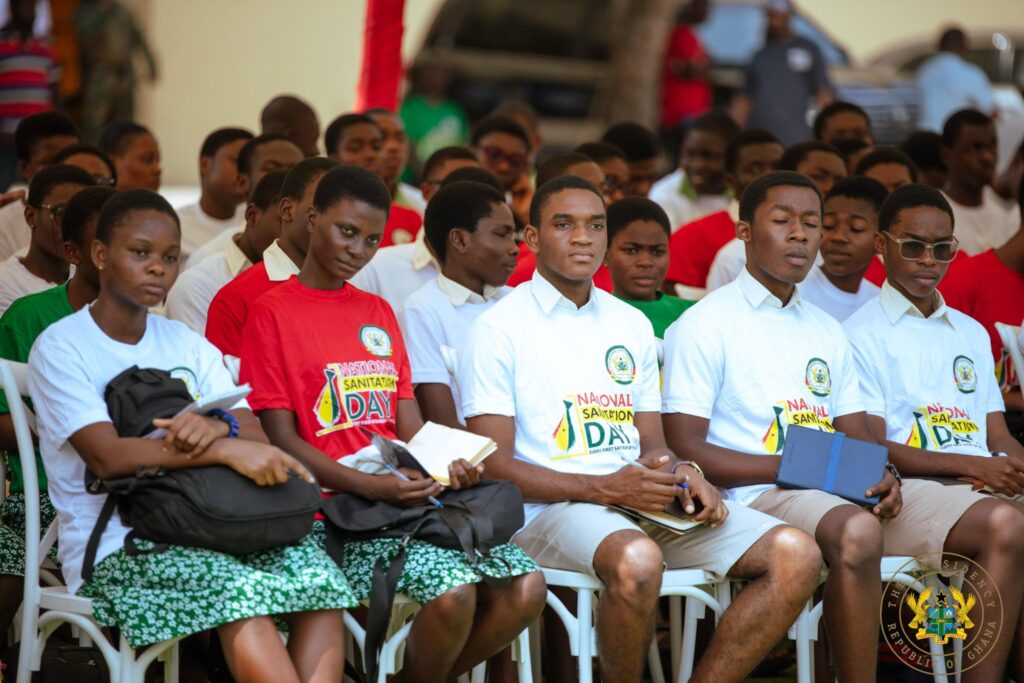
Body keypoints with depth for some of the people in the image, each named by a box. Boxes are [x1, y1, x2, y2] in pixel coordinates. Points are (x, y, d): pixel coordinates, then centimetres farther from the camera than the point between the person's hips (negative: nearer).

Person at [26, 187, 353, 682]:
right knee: (242, 590, -32)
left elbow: (255, 438, 5)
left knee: (315, 567, -22)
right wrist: (226, 450, -24)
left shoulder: (188, 345, 17)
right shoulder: (61, 347, -2)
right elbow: (107, 457, -17)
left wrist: (218, 427, -20)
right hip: (112, 545, -5)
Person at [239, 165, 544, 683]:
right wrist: (373, 487, -18)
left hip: (413, 497, 6)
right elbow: (282, 440, -6)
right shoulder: (273, 312, 0)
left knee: (525, 586, -15)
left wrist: (447, 466, -6)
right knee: (454, 590, -29)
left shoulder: (379, 312, 21)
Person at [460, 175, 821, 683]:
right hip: (550, 509, -6)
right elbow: (493, 466, -7)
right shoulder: (500, 328, 1)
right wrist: (604, 488, -18)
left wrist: (681, 476, -3)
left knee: (795, 555, -14)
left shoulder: (632, 326, 21)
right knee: (637, 560, -40)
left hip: (649, 505, 6)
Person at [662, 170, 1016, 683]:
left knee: (1003, 526, -11)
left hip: (853, 494, 7)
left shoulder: (827, 331, 26)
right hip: (759, 496, -7)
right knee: (857, 532, -41)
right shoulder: (703, 326, 2)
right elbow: (684, 449, -7)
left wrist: (883, 477, -4)